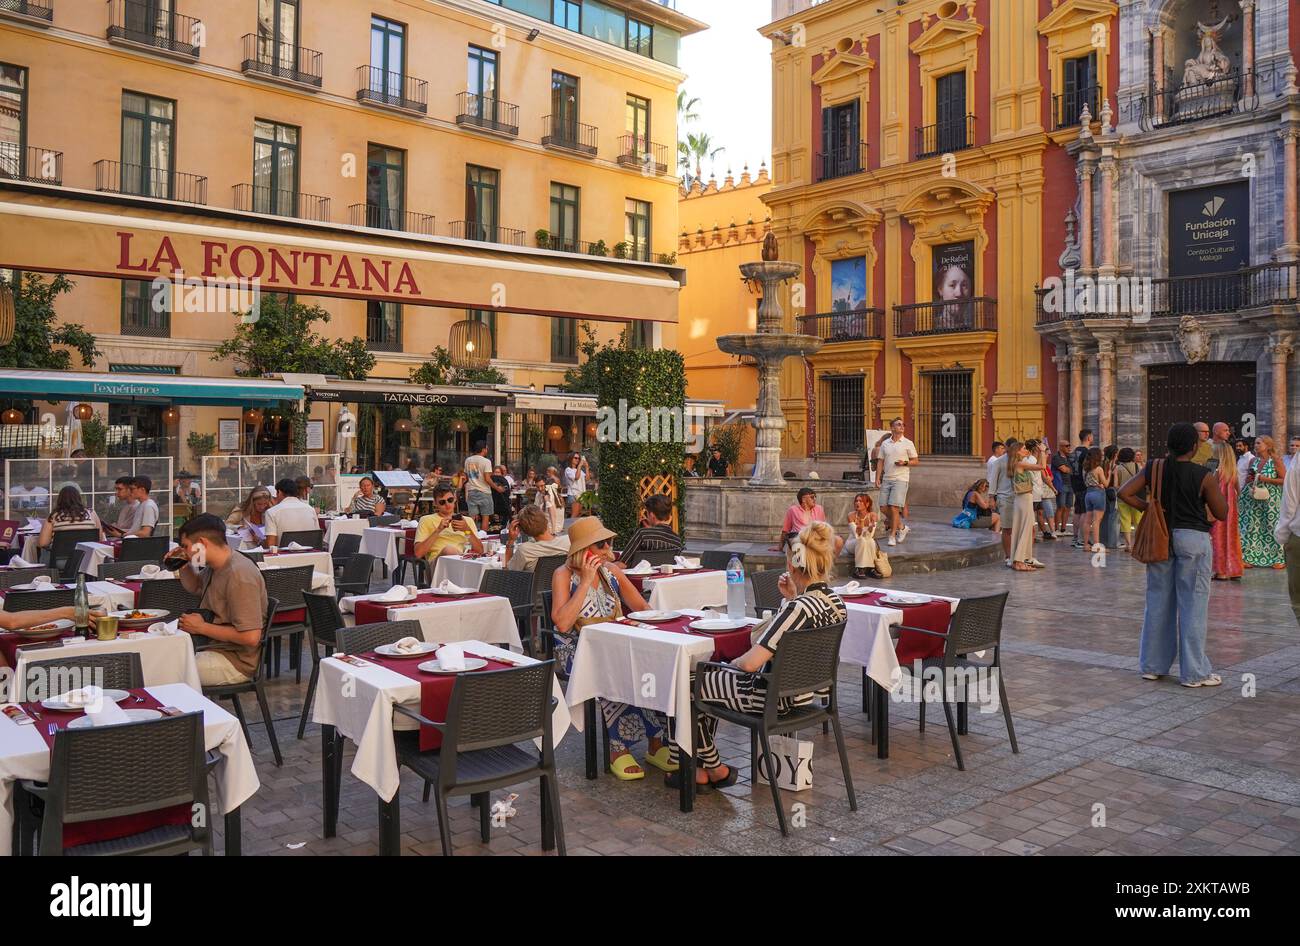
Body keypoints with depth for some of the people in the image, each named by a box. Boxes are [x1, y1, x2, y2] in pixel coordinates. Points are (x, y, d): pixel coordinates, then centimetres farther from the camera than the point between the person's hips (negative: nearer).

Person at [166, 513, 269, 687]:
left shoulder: (239, 576, -24)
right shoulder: (215, 566, 8)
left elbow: (251, 637, -29)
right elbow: (194, 587, 33)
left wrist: (201, 627, -19)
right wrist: (183, 566, 10)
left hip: (236, 660, -10)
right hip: (215, 647, 10)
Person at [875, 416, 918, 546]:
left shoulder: (908, 443, 1)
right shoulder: (885, 443, 10)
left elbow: (916, 461, 3)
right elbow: (881, 462, 12)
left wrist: (904, 463, -15)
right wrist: (877, 478, 4)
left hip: (900, 479, -4)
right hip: (886, 479, 4)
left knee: (894, 507, -11)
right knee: (884, 508, 3)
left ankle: (892, 536, -1)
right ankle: (901, 528, 23)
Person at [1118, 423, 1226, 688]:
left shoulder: (1154, 468, -1)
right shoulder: (1204, 476, -12)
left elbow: (1124, 493, -5)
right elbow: (1221, 513, -4)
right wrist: (1216, 485, 9)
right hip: (1192, 538, -4)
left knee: (1158, 600, 12)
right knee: (1192, 604, 2)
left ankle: (1153, 666, 19)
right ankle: (1194, 672, 8)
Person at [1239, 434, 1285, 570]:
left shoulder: (1275, 461, -4)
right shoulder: (1253, 461, 10)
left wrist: (1266, 479, -16)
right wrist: (1249, 479, -1)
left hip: (1271, 499, -5)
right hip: (1253, 499, 5)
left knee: (1272, 527, -4)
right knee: (1252, 527, 3)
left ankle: (1279, 559, 4)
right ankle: (1250, 558, 7)